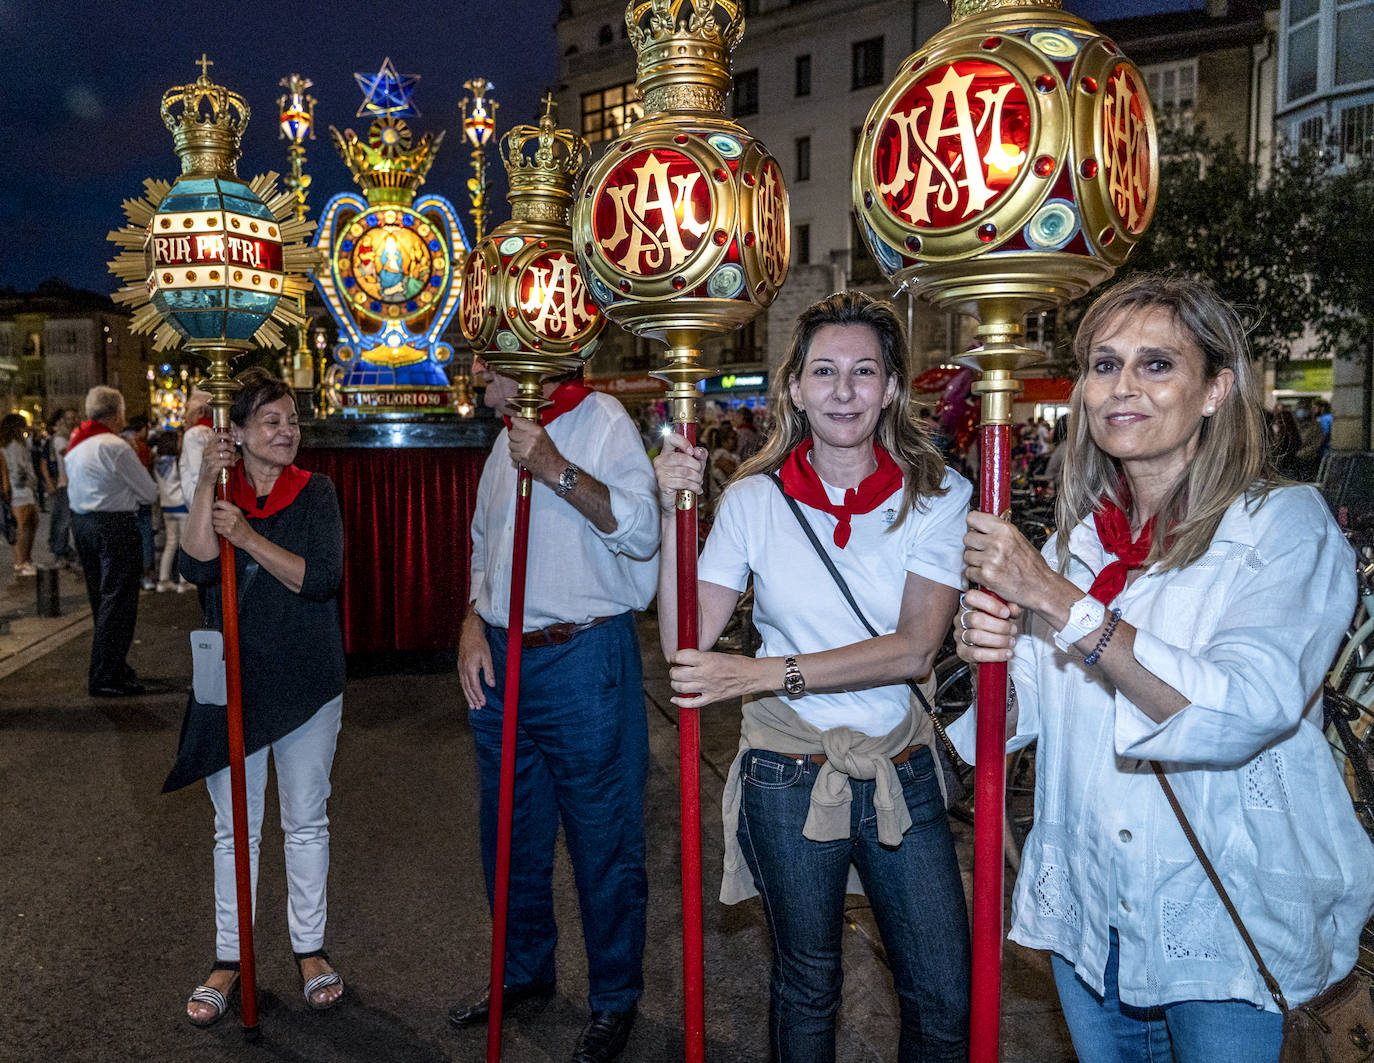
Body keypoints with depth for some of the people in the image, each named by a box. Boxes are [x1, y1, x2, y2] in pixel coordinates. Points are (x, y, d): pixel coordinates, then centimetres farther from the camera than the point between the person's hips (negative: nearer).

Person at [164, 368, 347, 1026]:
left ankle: (309, 948, 27)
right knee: (234, 827, 11)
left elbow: (322, 578, -15)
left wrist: (248, 537, -21)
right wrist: (206, 485, -20)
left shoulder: (315, 492, -2)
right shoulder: (218, 494, 2)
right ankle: (229, 957, 26)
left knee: (305, 821, 11)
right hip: (234, 681, 1)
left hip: (306, 682, -1)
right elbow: (196, 568, -15)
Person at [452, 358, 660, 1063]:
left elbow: (641, 531, -20)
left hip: (582, 662, -7)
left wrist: (555, 469, -22)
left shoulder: (603, 423, -9)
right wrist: (473, 623, 7)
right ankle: (524, 971, 40)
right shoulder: (507, 439, 15)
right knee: (511, 833, 19)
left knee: (602, 839, 5)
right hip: (500, 661, 8)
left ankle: (614, 999, 24)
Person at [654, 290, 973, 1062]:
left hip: (901, 773, 1)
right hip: (789, 776, 0)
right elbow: (686, 640, -8)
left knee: (946, 1001, 9)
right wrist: (674, 513, -17)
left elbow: (915, 649, -17)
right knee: (808, 988, 18)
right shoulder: (754, 499, -4)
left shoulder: (938, 495, -6)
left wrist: (766, 674, -25)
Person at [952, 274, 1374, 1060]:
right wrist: (986, 656, -19)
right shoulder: (1076, 537, 1)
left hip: (1225, 925, -4)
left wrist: (1052, 598, -29)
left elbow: (1240, 713, -29)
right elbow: (1023, 715, 3)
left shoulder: (1286, 525, -13)